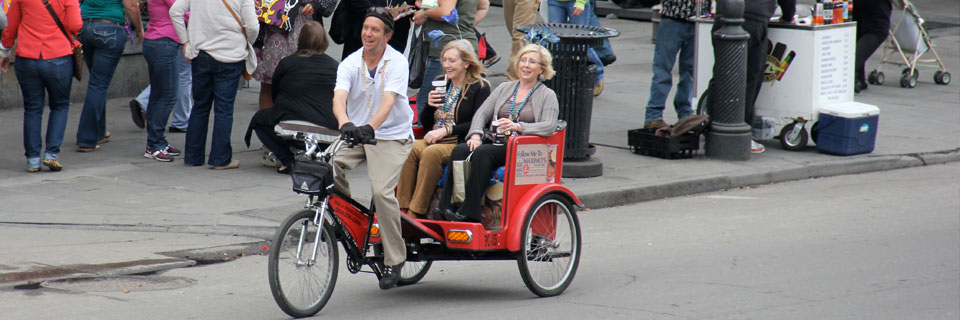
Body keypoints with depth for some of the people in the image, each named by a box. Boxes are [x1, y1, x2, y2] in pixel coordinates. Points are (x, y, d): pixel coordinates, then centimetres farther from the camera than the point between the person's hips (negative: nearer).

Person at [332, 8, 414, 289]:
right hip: (355, 135, 4)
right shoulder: (350, 64, 0)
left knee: (381, 190, -22)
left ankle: (394, 259, -8)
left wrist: (370, 127, -41)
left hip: (392, 137, -4)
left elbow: (388, 101, -23)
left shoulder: (397, 63, -8)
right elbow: (339, 97, -17)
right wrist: (344, 123, -39)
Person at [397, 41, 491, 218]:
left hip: (461, 144, -6)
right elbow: (424, 122, 23)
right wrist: (430, 105, 1)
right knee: (410, 149, -27)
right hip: (434, 140, 6)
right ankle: (402, 209, -32)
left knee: (431, 153, -35)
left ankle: (415, 214, -35)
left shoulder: (480, 88, 2)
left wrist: (446, 130, -17)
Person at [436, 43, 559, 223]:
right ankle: (446, 207, -35)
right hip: (497, 143, 5)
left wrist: (518, 126, -23)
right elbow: (482, 113, 14)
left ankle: (469, 212, -37)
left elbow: (549, 127, -8)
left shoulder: (547, 96, 9)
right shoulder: (504, 88, 23)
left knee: (482, 152, -33)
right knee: (460, 150, -26)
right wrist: (476, 135, -7)